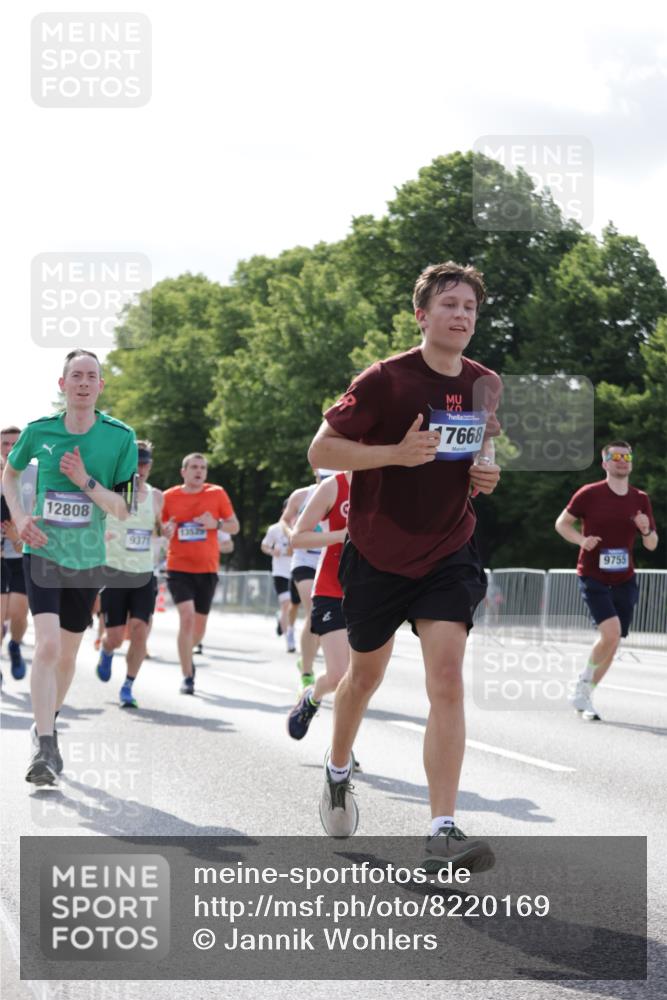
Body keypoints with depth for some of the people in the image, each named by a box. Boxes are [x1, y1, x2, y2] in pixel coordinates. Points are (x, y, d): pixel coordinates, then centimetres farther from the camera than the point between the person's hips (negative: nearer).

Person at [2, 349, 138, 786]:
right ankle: (44, 749, -19)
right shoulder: (39, 431, -4)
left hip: (87, 560, 2)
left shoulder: (121, 437, -6)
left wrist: (85, 481, -20)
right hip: (43, 553, -2)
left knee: (68, 654, 13)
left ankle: (47, 725, 37)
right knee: (47, 644, -18)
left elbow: (124, 509, -6)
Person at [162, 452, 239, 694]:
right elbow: (158, 527, 12)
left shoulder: (217, 494, 2)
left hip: (207, 569, 2)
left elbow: (234, 526, 7)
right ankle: (187, 676, -13)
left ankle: (187, 654, 42)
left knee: (200, 625, 11)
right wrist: (166, 530, -12)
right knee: (187, 616, -19)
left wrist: (216, 524, -13)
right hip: (178, 567, -2)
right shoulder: (169, 497, 1)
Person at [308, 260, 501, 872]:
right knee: (366, 673, 16)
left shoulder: (487, 385, 1)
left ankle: (443, 833, -17)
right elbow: (321, 450, -12)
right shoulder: (385, 379, -13)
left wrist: (485, 475, -3)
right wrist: (396, 452, -25)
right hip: (377, 555, -2)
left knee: (447, 678, -14)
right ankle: (338, 771, 47)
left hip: (449, 554, 2)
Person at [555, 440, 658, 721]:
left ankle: (584, 698, 21)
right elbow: (562, 523, 4)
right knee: (611, 632, -23)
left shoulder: (640, 499, 5)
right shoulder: (589, 494, -6)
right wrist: (581, 539, -15)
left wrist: (646, 530, -13)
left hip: (624, 581, 5)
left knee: (612, 644, 4)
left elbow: (652, 545, 10)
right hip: (593, 579, -5)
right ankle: (583, 683, -1)